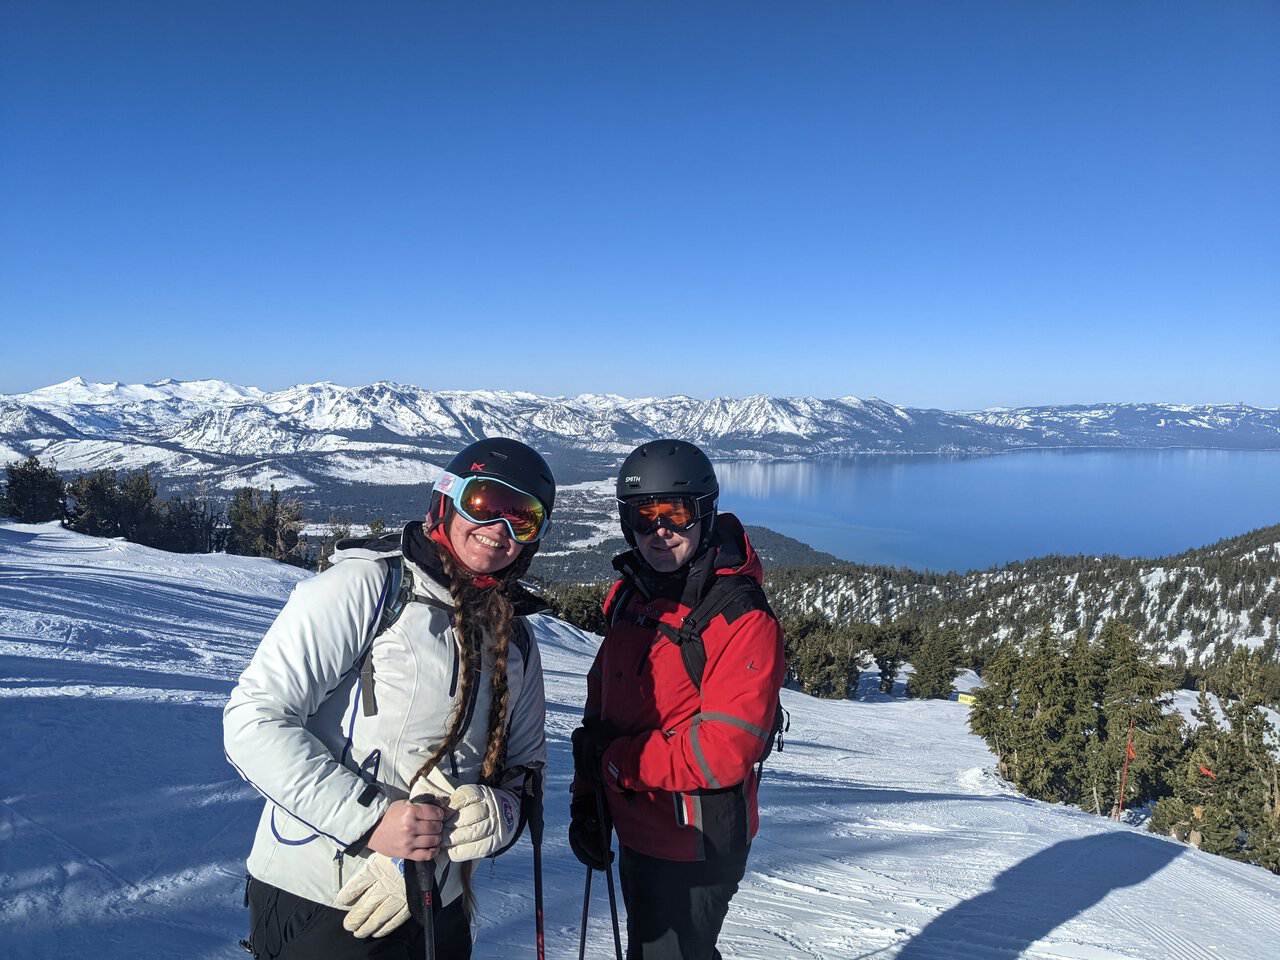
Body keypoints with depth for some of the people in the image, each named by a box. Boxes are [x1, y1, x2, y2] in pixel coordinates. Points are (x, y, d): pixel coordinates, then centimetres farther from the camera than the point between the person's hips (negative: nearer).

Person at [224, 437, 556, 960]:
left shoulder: (514, 637, 5)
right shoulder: (362, 586, -15)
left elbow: (526, 764, 7)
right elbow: (253, 721, -19)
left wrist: (500, 809, -15)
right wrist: (368, 818, -24)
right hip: (317, 905, -6)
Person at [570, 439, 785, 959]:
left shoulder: (743, 619, -23)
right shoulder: (630, 596, 0)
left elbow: (724, 751, -27)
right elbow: (601, 702, 7)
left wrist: (612, 759, -19)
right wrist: (586, 799, 4)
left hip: (697, 846, -8)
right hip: (635, 831, 8)